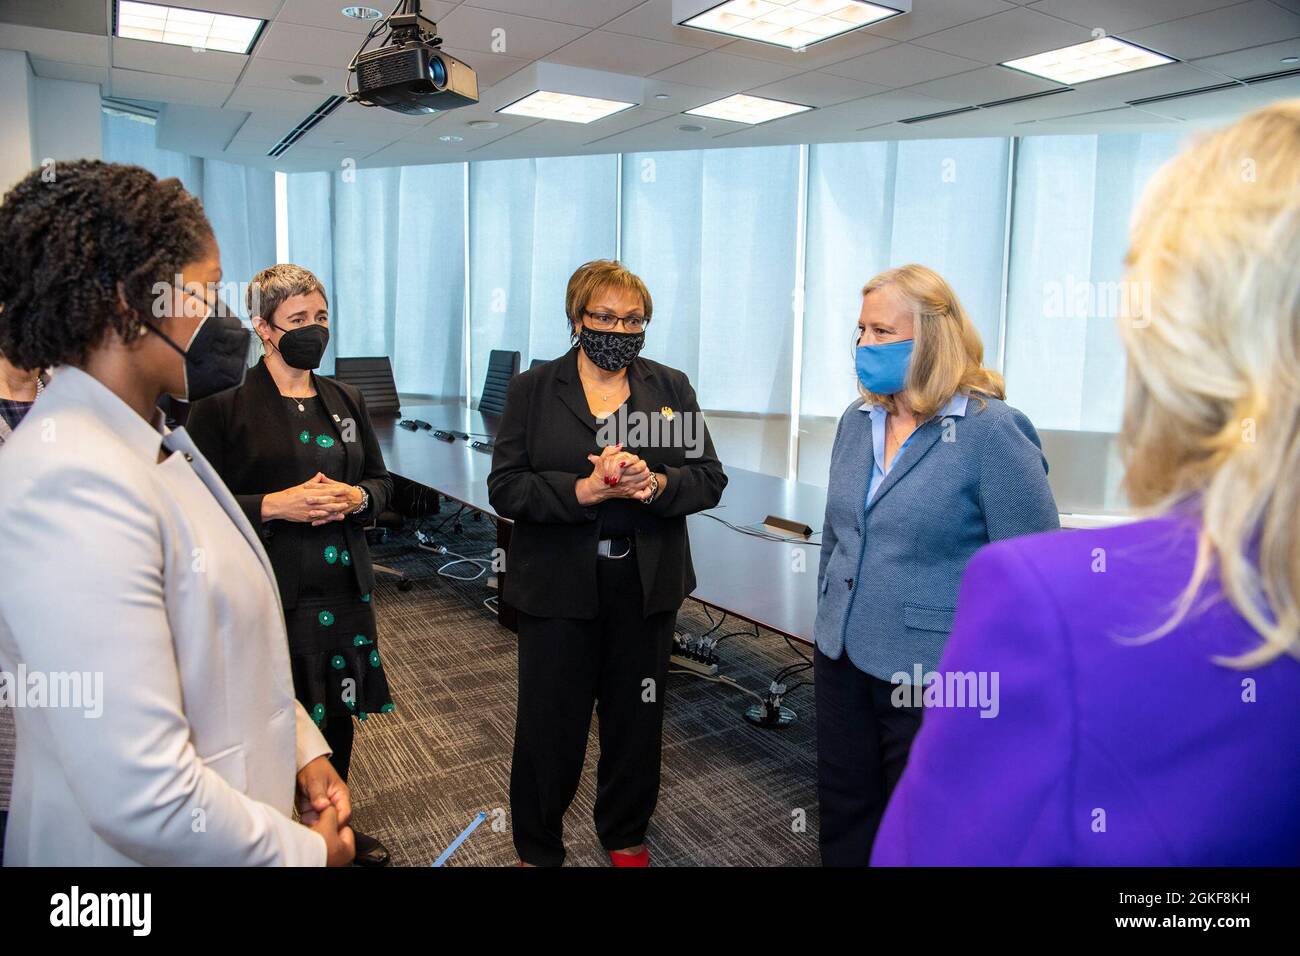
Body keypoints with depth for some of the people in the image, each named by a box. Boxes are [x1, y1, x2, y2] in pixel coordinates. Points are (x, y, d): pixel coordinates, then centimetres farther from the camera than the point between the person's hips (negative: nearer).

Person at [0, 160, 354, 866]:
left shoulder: (159, 444, 3)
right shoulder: (73, 485, -27)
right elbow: (143, 800, -30)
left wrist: (302, 746, 3)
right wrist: (305, 851, -16)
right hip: (147, 849, -8)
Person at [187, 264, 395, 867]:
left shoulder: (345, 400, 11)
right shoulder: (223, 404, -6)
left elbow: (381, 480, 15)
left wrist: (355, 497, -6)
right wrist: (276, 505, -20)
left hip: (343, 586, 5)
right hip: (270, 592, -5)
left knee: (339, 711, 16)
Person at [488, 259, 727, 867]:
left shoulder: (672, 387, 6)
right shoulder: (533, 390, 0)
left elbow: (710, 479, 0)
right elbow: (505, 489, -9)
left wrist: (655, 483, -20)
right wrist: (587, 489, -23)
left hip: (647, 585, 2)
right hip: (558, 584, -2)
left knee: (637, 719, 15)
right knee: (549, 724, 9)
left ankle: (626, 838, 39)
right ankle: (537, 850, 33)